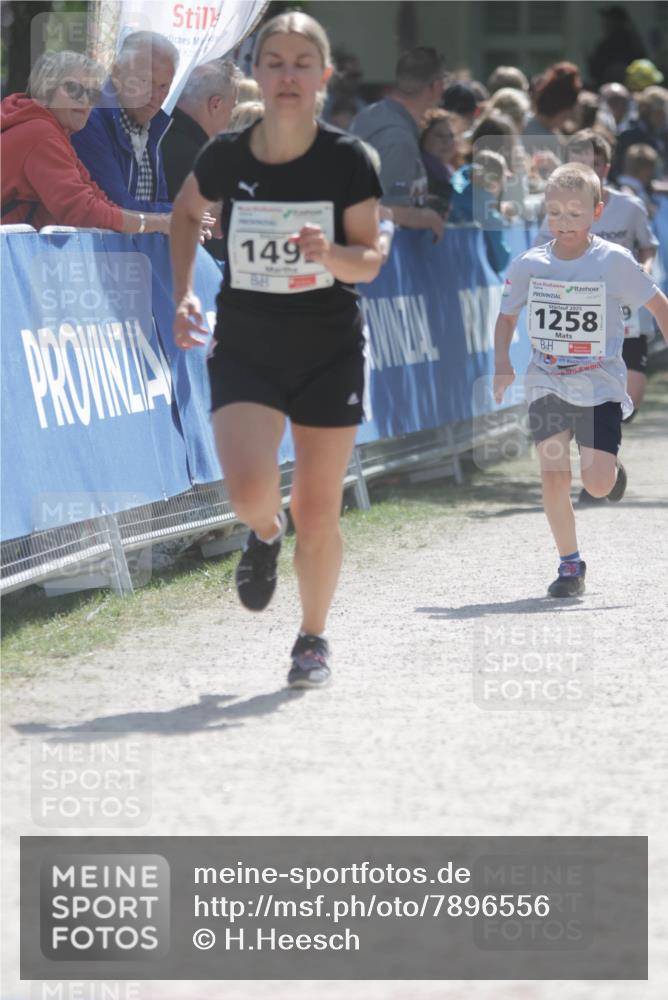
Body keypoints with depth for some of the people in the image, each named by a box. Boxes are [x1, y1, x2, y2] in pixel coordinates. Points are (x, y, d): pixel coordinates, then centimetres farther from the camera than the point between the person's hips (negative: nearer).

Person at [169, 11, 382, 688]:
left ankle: (313, 638, 28)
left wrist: (331, 255, -29)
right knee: (249, 490, -20)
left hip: (330, 353, 0)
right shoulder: (226, 157, -6)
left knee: (317, 511, 5)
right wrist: (183, 293, 5)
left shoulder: (348, 161, -10)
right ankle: (265, 534, 18)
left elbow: (370, 260, -7)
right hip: (244, 351, 0)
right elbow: (186, 212, 15)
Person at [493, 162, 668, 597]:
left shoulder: (614, 261, -10)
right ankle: (570, 565, 2)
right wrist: (502, 364, -3)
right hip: (547, 384, 2)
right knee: (554, 474, -11)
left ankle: (611, 465, 28)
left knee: (599, 484, -10)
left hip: (600, 385, -2)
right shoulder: (529, 264, -2)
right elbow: (507, 316, 12)